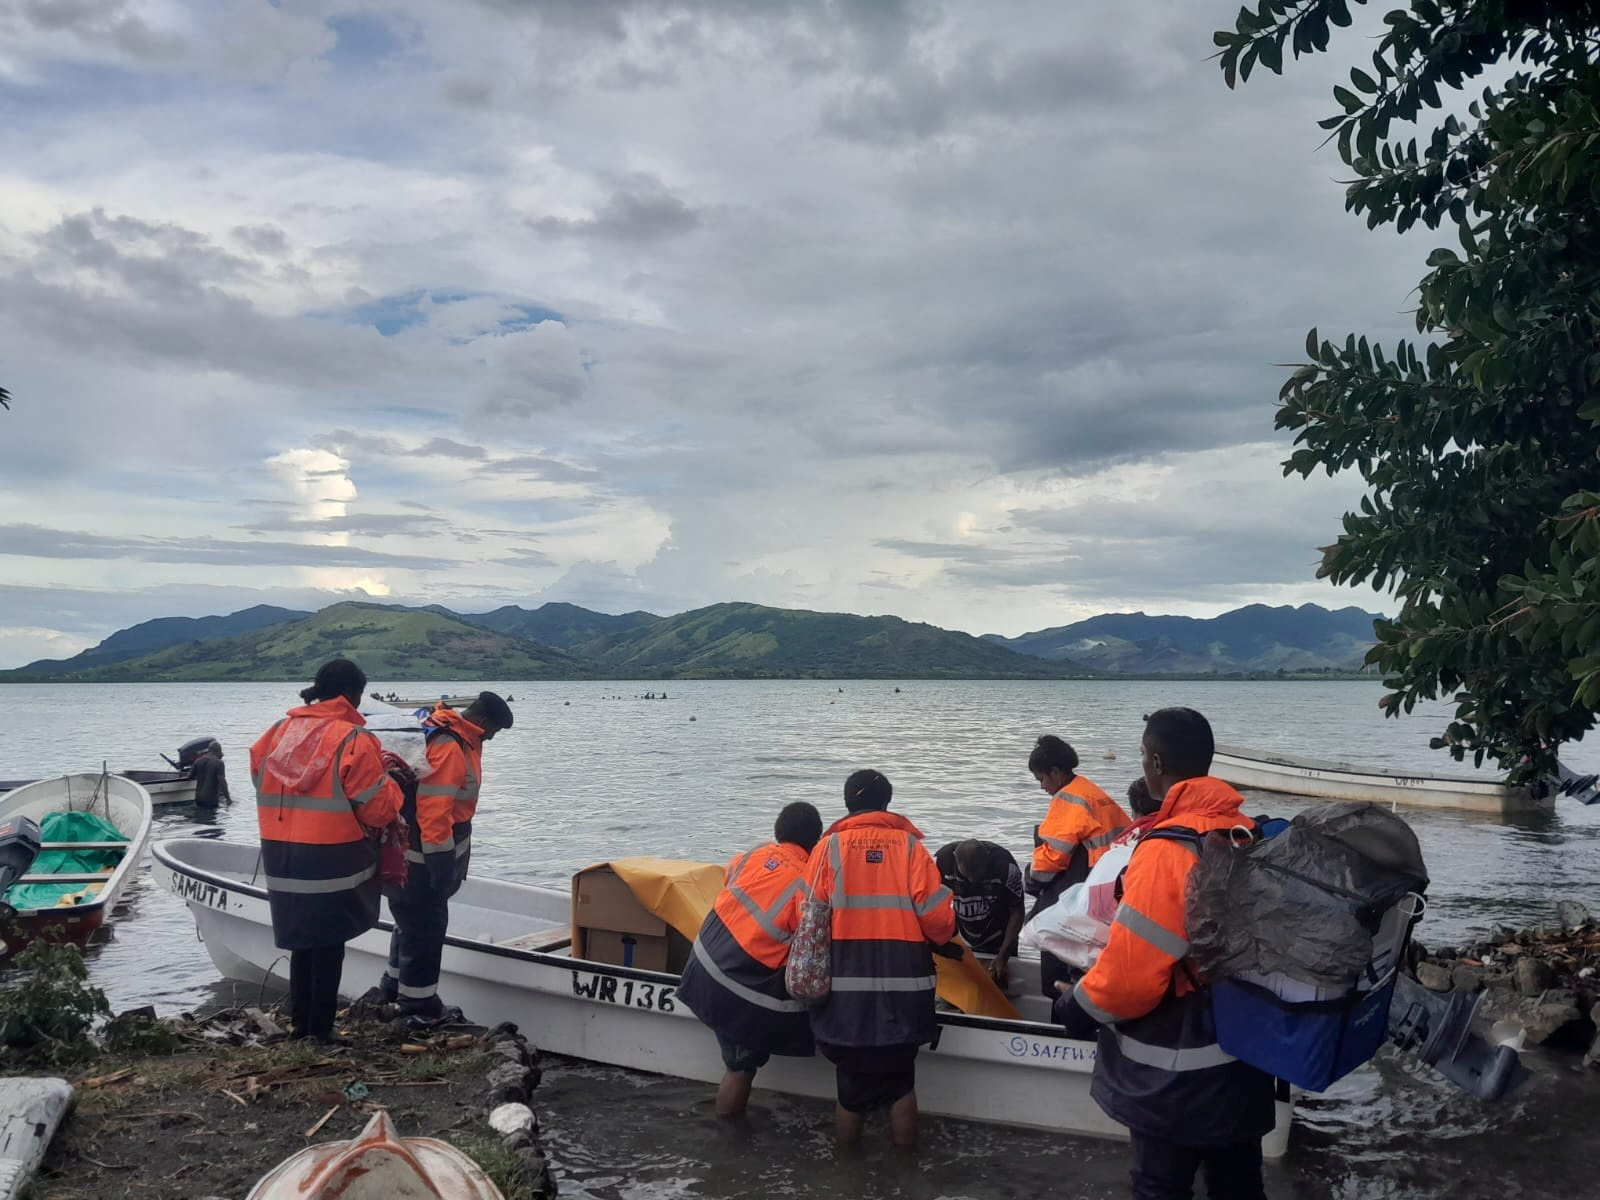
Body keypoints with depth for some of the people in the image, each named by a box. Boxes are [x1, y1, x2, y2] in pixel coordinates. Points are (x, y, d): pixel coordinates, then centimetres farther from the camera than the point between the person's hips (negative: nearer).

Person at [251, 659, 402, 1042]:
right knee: (328, 946, 8)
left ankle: (299, 1023, 28)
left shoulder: (276, 733, 5)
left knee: (302, 941, 20)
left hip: (282, 861, 6)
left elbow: (261, 785, 12)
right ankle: (320, 1031, 15)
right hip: (333, 864, -6)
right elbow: (377, 810, -12)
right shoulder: (353, 741, -13)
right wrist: (390, 783, 7)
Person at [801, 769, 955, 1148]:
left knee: (853, 1080, 13)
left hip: (846, 990, 0)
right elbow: (938, 918, -4)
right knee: (901, 1079, 17)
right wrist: (940, 936, 18)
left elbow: (806, 919, -3)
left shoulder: (829, 846, 0)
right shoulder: (909, 845, 0)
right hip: (903, 987, 0)